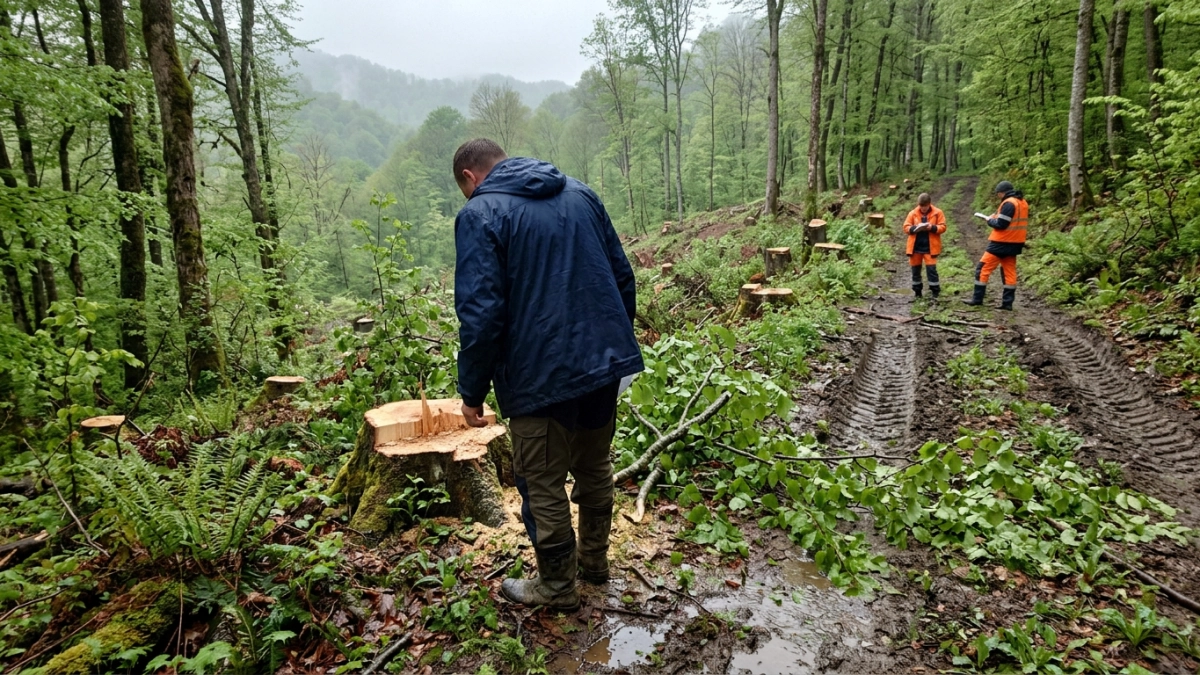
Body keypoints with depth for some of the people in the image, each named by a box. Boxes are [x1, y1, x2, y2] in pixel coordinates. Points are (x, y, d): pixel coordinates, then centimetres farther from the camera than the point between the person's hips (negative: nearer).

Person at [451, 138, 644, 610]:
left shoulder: (480, 214, -8)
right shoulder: (580, 194, 10)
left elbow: (481, 314, -17)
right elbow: (622, 275, 12)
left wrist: (472, 392, -7)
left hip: (541, 376, -7)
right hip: (606, 361, 7)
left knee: (544, 485, 11)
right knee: (594, 466, 23)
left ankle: (557, 586, 27)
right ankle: (594, 560, 40)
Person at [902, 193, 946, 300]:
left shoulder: (937, 212, -2)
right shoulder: (912, 213, 2)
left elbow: (942, 227, -3)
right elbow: (906, 227, 1)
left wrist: (932, 227, -20)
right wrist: (914, 228, -18)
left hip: (930, 247, -3)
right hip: (915, 247, 3)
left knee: (931, 269, -7)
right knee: (915, 270, 10)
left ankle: (935, 292, 2)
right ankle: (917, 292, 23)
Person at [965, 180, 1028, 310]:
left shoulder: (1008, 203, -18)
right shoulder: (1023, 202, 12)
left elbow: (1000, 224, -21)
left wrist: (989, 219, -3)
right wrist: (997, 217, 10)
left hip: (1001, 243, -9)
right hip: (1014, 243, 9)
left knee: (983, 268, -2)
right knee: (1009, 271, 9)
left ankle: (977, 299, 0)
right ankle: (1008, 302, 8)